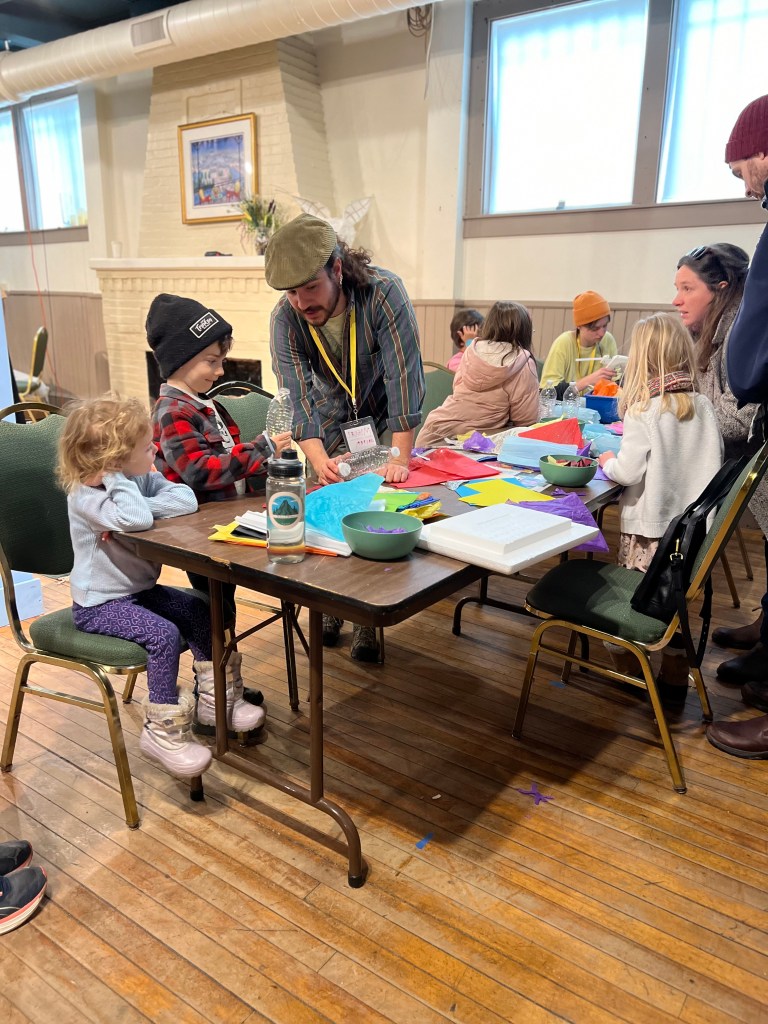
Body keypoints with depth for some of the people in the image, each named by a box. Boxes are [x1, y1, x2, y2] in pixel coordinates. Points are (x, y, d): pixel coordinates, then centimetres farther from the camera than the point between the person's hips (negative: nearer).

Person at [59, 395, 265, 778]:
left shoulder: (141, 478, -1)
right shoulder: (85, 495, -23)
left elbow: (186, 499, -15)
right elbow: (135, 520, -42)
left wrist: (145, 507, -25)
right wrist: (118, 480, -29)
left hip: (140, 589, 8)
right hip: (99, 604, -8)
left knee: (201, 612, 2)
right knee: (163, 635, -25)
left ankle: (214, 699, 17)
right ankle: (162, 732, -10)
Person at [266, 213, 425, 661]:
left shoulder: (384, 292, -29)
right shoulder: (285, 318, -21)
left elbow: (404, 376, -31)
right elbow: (297, 398, -25)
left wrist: (400, 459, -35)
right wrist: (320, 462, -41)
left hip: (385, 420, -2)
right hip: (330, 425, 2)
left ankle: (368, 620, 8)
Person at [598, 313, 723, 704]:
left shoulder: (644, 410, -15)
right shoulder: (703, 406, 0)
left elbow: (628, 472, -17)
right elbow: (716, 461, 9)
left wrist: (607, 462, 3)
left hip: (650, 525, -4)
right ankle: (674, 682, 24)